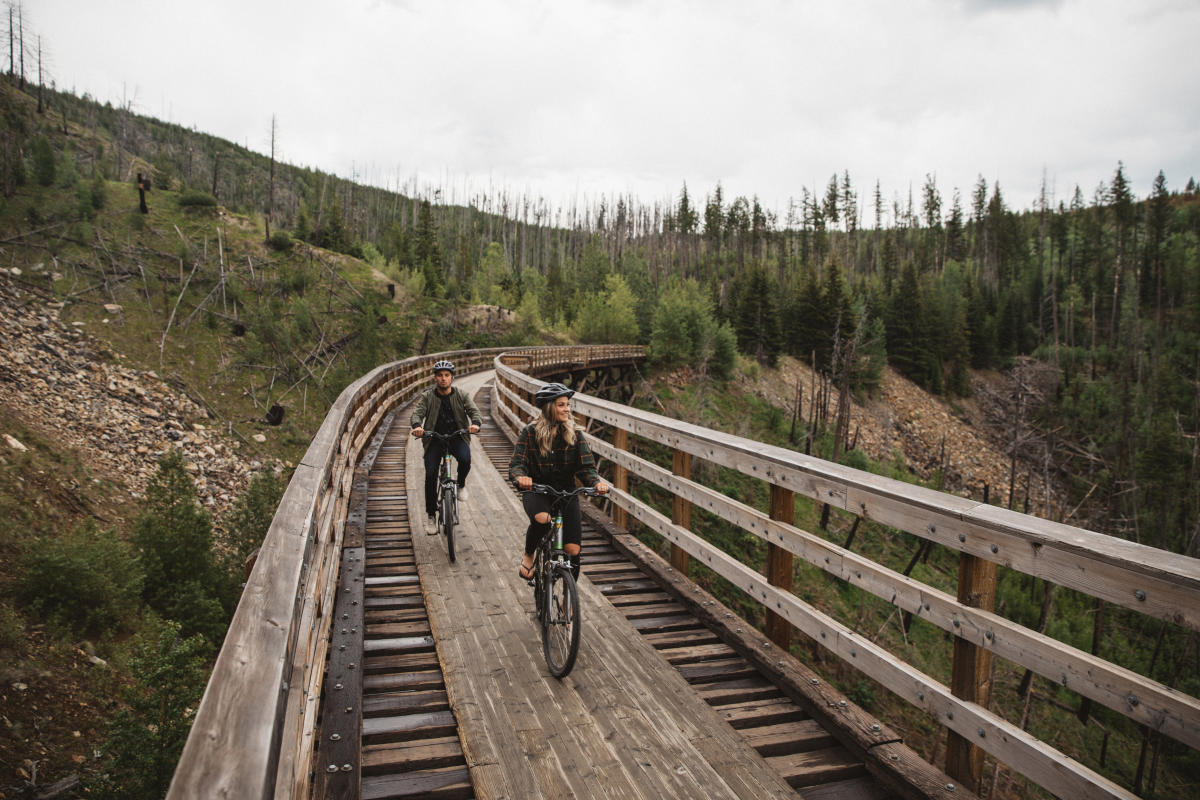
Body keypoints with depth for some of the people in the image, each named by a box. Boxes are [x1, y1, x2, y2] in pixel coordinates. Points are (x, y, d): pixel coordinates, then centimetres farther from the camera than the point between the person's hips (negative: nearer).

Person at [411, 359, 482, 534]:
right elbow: (417, 412, -12)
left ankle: (461, 483, 4)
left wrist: (475, 423, -34)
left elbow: (473, 410, -10)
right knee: (430, 474, -14)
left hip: (457, 436, 0)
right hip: (435, 439, 0)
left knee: (465, 459, -31)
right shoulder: (427, 396, 0)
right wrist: (417, 426, -36)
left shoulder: (461, 395, 1)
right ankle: (430, 514, 3)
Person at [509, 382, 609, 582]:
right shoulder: (530, 432, -4)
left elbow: (586, 465, -4)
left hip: (566, 492, 2)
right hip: (536, 491, -2)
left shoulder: (575, 434, 1)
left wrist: (596, 482, -26)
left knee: (573, 550, -8)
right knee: (542, 519, -37)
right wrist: (520, 478, -35)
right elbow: (516, 463, -11)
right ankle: (528, 556, -5)